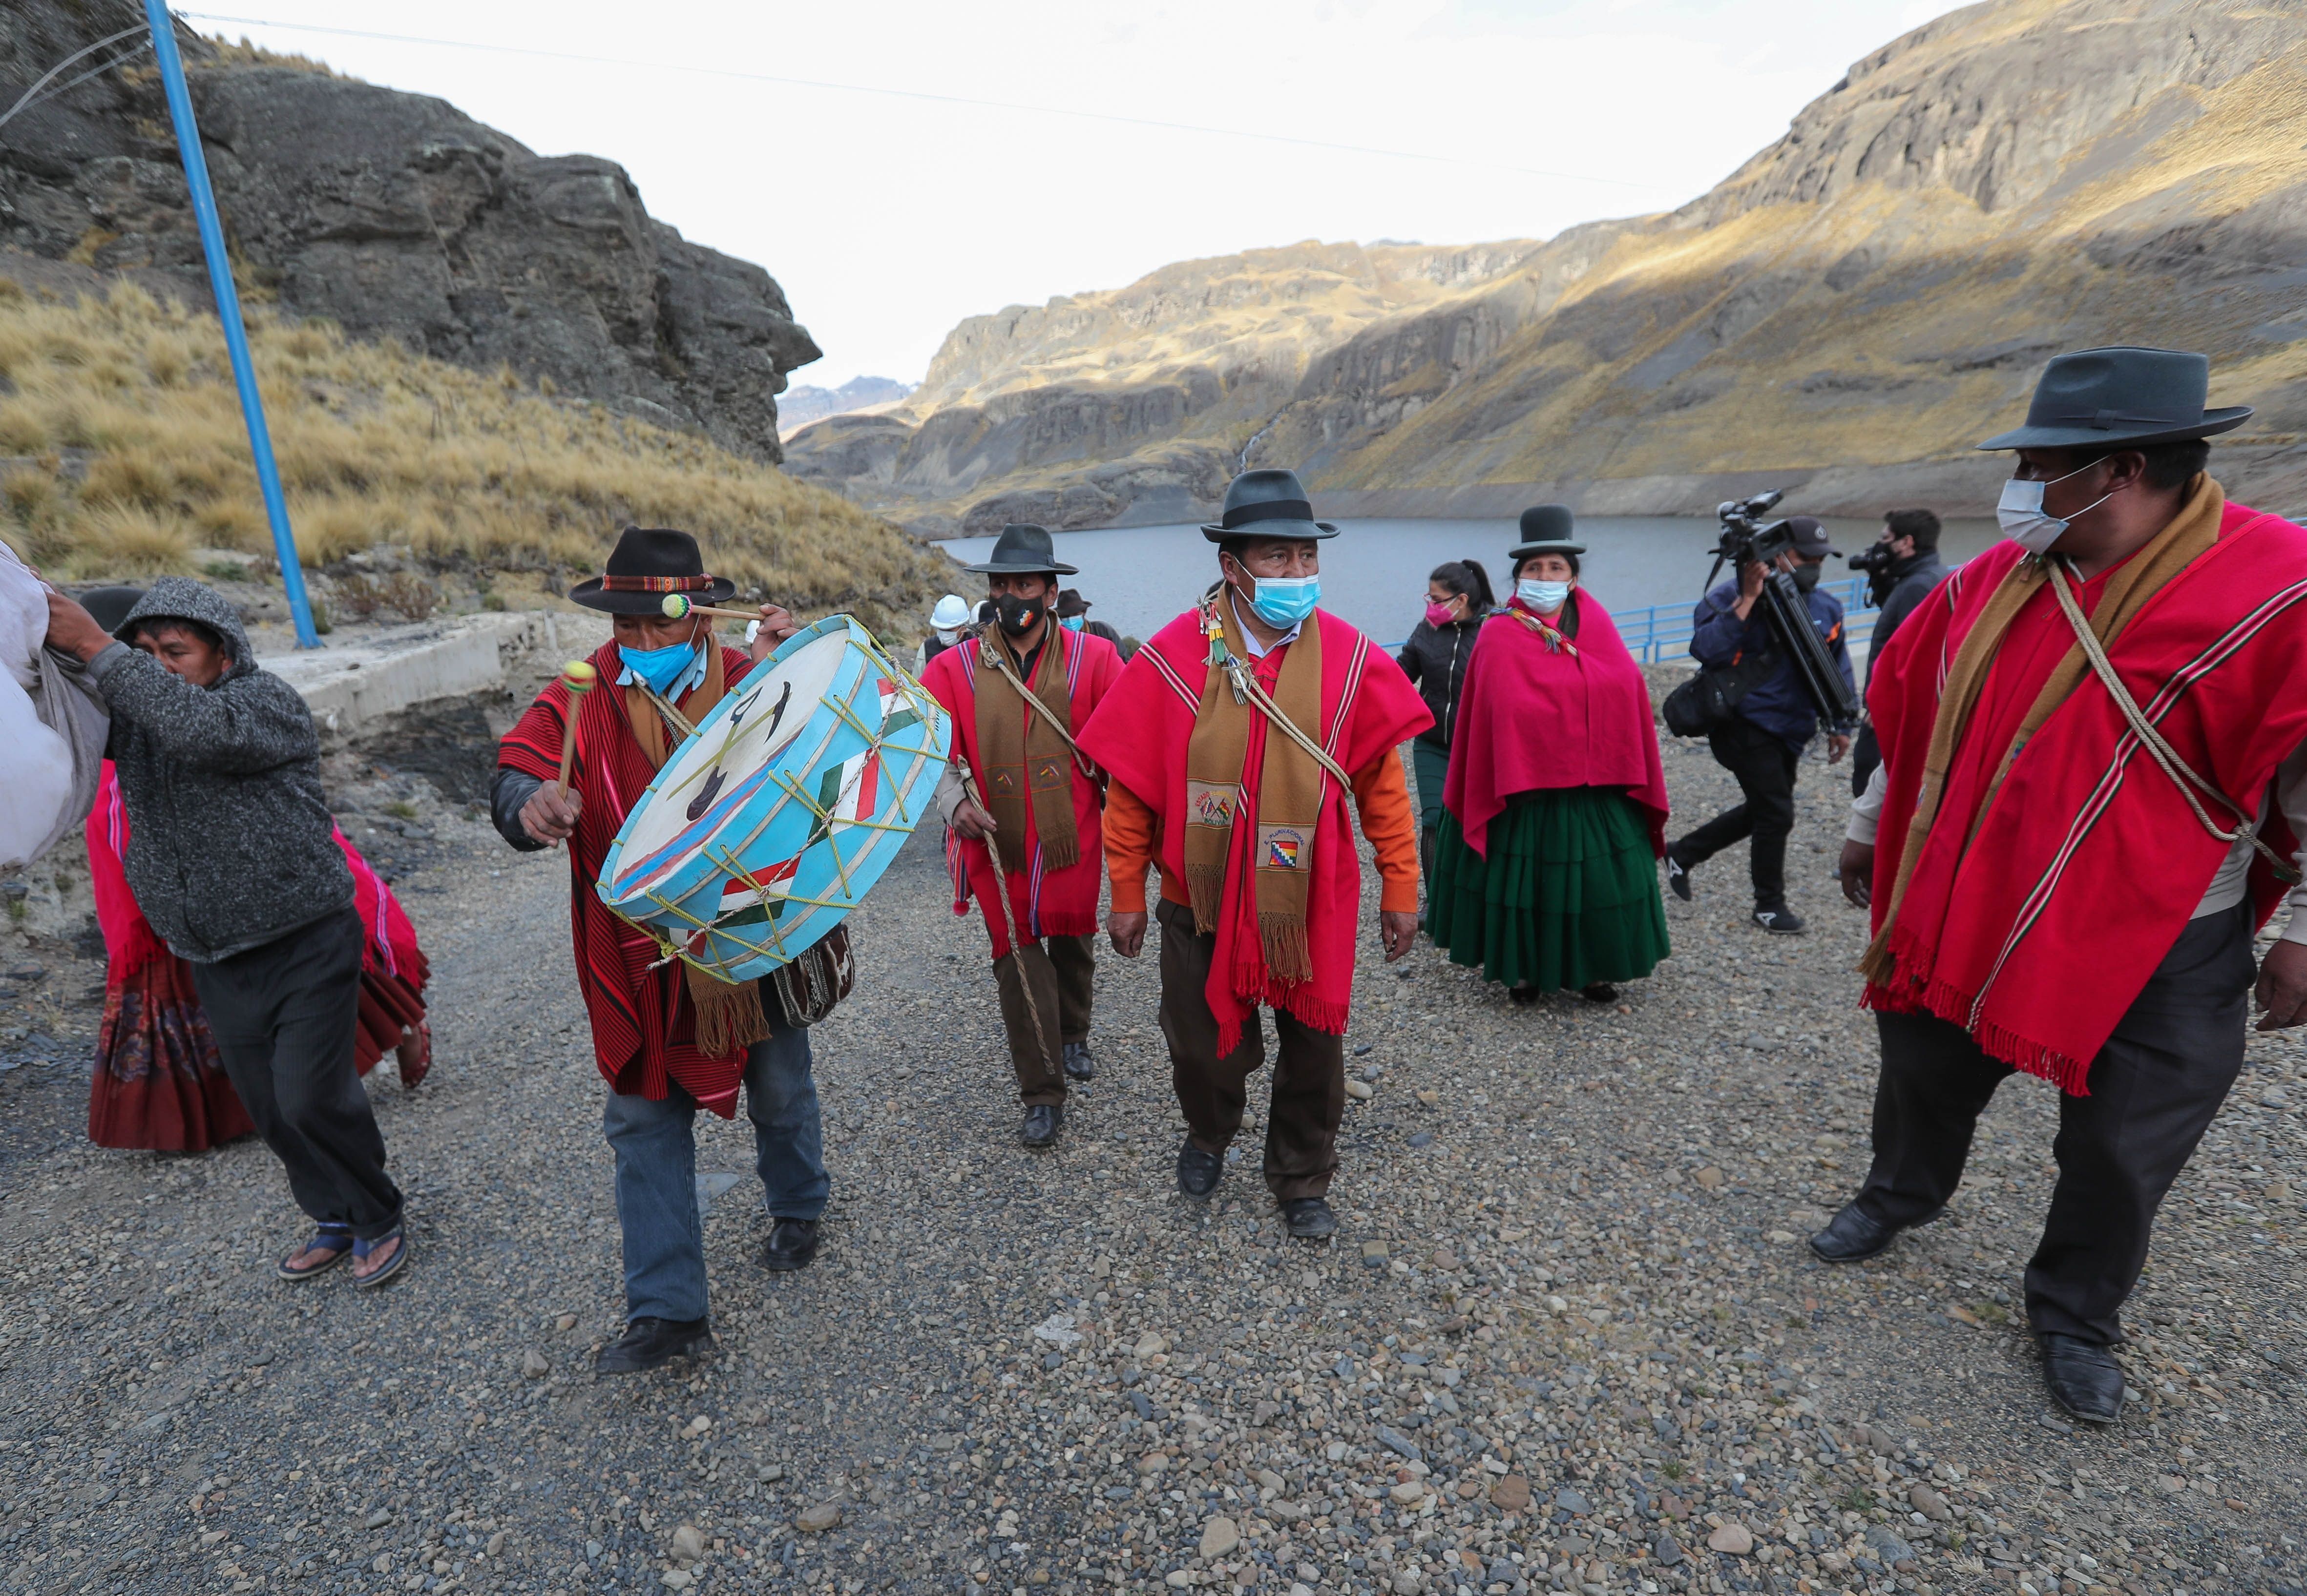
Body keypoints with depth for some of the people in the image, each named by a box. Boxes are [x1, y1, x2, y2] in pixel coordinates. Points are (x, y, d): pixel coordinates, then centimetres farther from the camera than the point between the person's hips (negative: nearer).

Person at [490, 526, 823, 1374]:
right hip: (643, 961, 1)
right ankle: (667, 1309, 24)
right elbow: (515, 778, -15)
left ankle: (797, 1208, 49)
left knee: (782, 1094, 18)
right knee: (645, 1122, 8)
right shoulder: (578, 702, -5)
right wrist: (532, 805, -39)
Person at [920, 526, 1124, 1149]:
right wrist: (955, 803, -22)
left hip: (1072, 837, 1)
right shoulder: (953, 669, -3)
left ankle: (1073, 1037, 49)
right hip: (995, 843, 0)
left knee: (1072, 943, 19)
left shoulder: (1093, 658, -4)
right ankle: (1043, 1096, 15)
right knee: (1016, 958, 2)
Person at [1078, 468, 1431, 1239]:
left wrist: (1400, 889, 2)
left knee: (1314, 1054, 14)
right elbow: (1130, 787, -5)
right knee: (1204, 1051, 15)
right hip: (1204, 902, -1)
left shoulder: (1348, 658, -8)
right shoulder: (1173, 657, -13)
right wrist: (1127, 895, -1)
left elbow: (1381, 784, 0)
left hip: (1313, 902, 1)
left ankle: (1302, 1183, 42)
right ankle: (1208, 1136, 51)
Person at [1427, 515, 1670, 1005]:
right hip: (1523, 787, -3)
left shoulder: (1597, 627, 4)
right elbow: (1493, 715, -9)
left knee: (1594, 880, 11)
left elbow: (1630, 694, 3)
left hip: (1596, 787, 4)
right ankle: (1523, 969, 24)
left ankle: (1591, 969, 29)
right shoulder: (1499, 638, -6)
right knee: (1522, 879, 6)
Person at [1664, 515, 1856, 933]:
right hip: (1745, 724, -7)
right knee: (1776, 813, -5)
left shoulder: (1826, 607, 8)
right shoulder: (1733, 596, -10)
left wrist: (1840, 725, 13)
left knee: (1761, 810, 14)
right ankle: (1769, 905, 14)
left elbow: (1839, 670, 17)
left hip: (1789, 731, 7)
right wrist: (1747, 600, -27)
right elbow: (1707, 651, -27)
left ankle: (1683, 853, 32)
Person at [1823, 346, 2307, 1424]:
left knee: (2120, 1154, 11)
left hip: (2160, 951, -3)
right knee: (1924, 1075, 19)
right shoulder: (1998, 578, -2)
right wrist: (1869, 827, 16)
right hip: (1969, 910, 4)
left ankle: (2075, 1318, 36)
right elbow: (1917, 715, 9)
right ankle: (1900, 1195, 48)